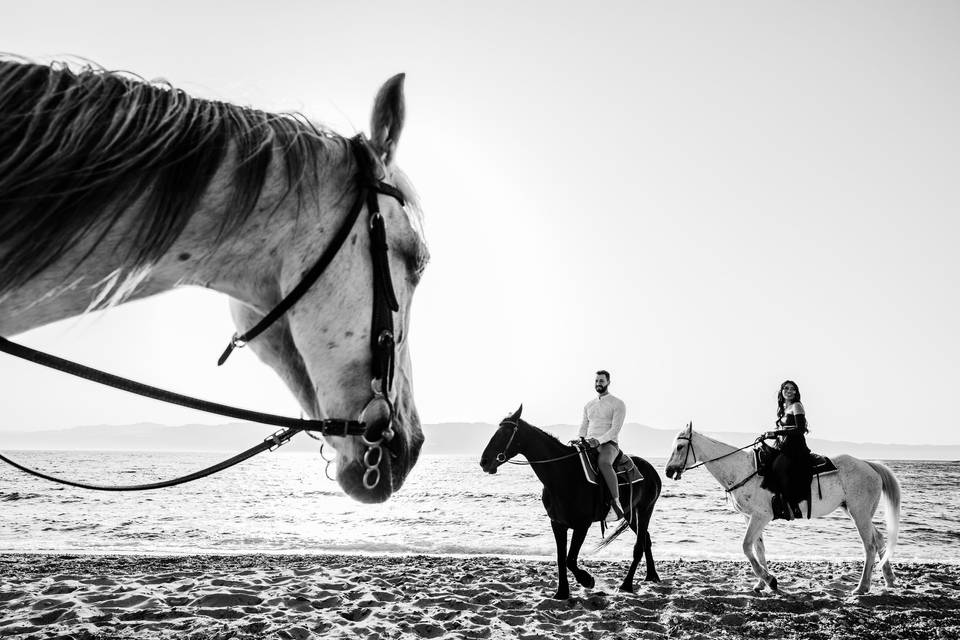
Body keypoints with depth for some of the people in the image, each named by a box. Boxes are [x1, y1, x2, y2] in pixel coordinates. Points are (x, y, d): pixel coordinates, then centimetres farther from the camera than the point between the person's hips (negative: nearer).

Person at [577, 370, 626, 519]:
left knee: (603, 462, -39)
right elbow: (583, 427, 20)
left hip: (608, 444, -7)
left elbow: (615, 429, -9)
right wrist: (580, 441, -2)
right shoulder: (589, 405, 21)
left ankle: (617, 502, -39)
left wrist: (599, 440, -23)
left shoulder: (618, 404, 2)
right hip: (588, 445, 7)